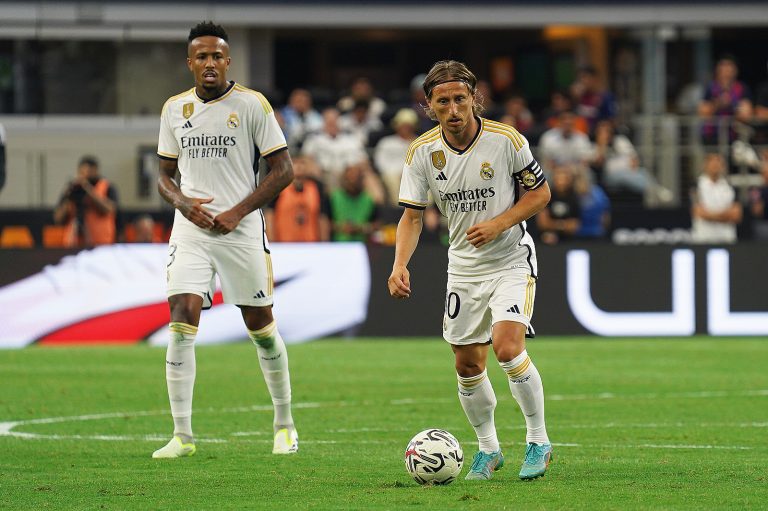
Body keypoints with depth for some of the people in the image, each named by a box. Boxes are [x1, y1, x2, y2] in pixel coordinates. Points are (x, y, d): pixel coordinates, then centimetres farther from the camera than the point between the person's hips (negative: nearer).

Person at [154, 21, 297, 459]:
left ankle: (285, 426, 24)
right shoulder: (175, 108, 8)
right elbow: (165, 173, 16)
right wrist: (183, 202, -6)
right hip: (190, 230, 2)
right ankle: (182, 435, -10)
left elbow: (283, 169, -4)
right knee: (182, 324, -11)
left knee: (261, 326, 6)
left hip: (241, 229, -2)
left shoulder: (252, 105, -5)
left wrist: (238, 211, -12)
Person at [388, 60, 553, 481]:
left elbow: (540, 193, -5)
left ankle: (538, 441, -4)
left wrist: (498, 224, -19)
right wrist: (400, 265, -19)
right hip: (463, 267, 4)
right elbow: (412, 214, -3)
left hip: (511, 260, -4)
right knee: (467, 365, 7)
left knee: (508, 347, -21)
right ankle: (487, 448, 28)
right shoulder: (422, 152, -8)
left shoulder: (507, 140, -16)